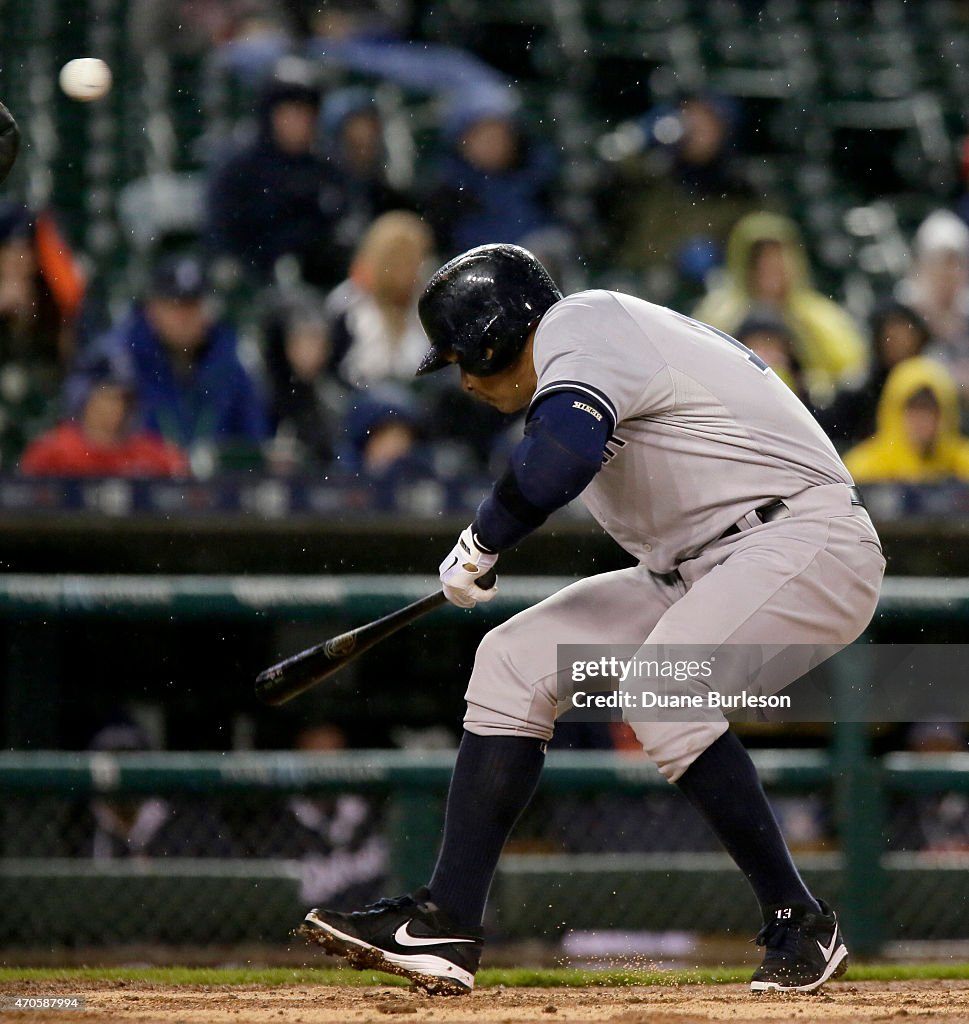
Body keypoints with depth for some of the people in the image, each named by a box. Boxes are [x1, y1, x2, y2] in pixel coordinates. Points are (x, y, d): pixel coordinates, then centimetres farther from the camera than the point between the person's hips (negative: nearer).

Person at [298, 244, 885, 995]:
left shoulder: (582, 324, -14)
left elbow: (560, 460, -33)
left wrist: (481, 545, -17)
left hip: (807, 542, -11)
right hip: (696, 569, 11)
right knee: (515, 660, 3)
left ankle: (800, 925, -21)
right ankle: (447, 924, -1)